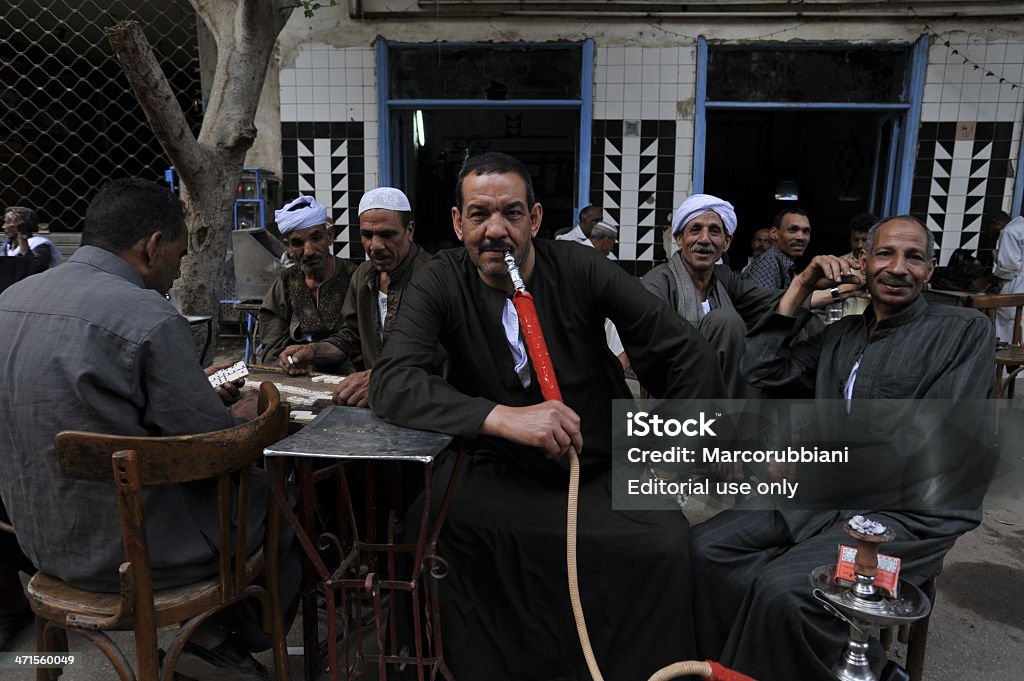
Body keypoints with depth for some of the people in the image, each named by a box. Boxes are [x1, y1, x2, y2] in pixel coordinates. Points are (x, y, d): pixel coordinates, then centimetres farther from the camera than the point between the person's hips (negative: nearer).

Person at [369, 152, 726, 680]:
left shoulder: (582, 270, -8)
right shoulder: (441, 283, -8)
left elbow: (685, 353, -1)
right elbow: (391, 384, -23)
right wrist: (502, 417, -34)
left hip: (605, 472, 1)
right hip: (501, 474, 0)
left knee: (667, 546, -25)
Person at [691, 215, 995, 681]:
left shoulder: (964, 331, -1)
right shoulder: (841, 334, 16)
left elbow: (932, 442, -11)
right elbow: (761, 372, 10)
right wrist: (799, 290, 6)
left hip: (907, 512, -6)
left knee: (781, 588, -29)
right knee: (705, 548, -12)